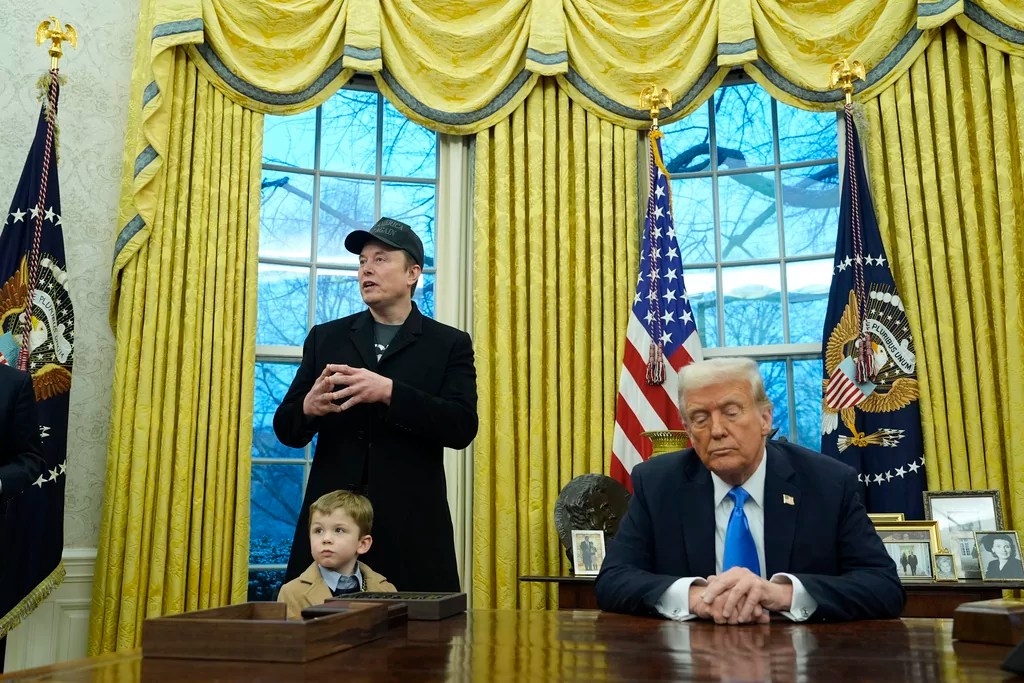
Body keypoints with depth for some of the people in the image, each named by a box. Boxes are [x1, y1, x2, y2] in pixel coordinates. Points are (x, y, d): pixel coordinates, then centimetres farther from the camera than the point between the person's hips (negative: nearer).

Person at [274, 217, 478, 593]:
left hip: (411, 529, -2)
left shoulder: (449, 344, 5)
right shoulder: (326, 338, 12)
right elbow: (286, 429, 10)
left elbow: (462, 426, -8)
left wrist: (388, 391, -20)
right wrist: (309, 407, -13)